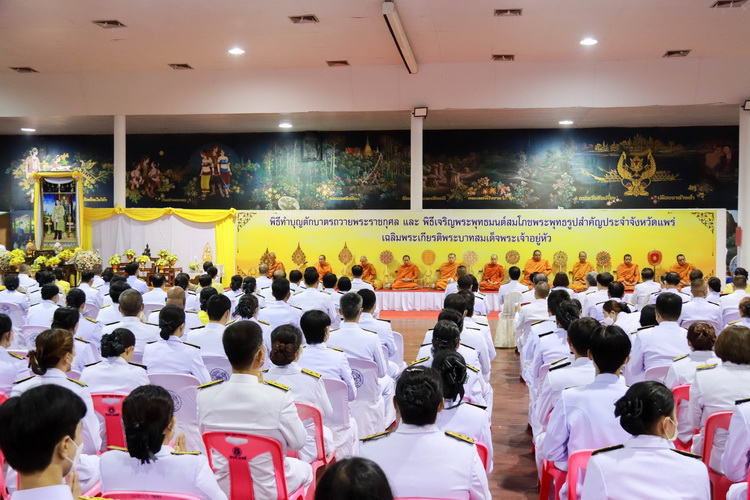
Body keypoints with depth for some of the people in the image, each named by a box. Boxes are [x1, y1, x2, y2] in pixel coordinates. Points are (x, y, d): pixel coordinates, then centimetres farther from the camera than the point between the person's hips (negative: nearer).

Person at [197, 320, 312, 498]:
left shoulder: (205, 395, -16)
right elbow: (298, 442, -10)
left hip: (220, 487, 3)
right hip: (267, 490, -3)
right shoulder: (279, 396, -26)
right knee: (305, 469, 28)